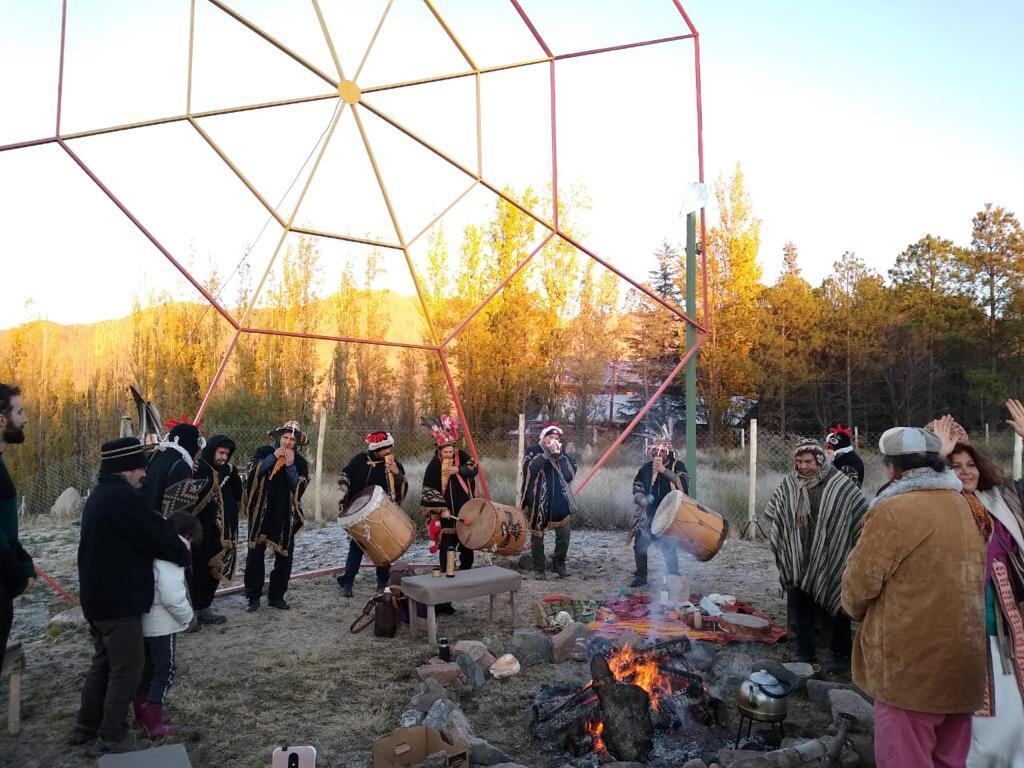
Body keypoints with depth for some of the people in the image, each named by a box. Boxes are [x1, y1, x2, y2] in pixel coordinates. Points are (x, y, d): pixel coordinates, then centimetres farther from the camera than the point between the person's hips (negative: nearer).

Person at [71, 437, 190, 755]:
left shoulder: (101, 494, 11)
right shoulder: (124, 497, -23)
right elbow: (158, 535, -20)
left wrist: (173, 549, 6)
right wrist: (184, 555, -1)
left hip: (98, 595, 10)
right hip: (118, 599, -10)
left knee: (104, 661, 22)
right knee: (127, 667, 3)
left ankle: (86, 727, 32)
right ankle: (111, 736, 13)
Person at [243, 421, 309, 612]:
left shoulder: (300, 462, 4)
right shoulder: (264, 452, 2)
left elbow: (300, 488, -6)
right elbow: (253, 471, -13)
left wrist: (290, 466, -17)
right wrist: (273, 457, -20)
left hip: (286, 516, 2)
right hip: (261, 513, -2)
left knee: (284, 556, 4)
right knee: (255, 555, 1)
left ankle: (277, 596, 16)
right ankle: (253, 597, 9)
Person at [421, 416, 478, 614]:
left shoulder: (462, 456, 3)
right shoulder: (434, 466, -10)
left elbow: (474, 468, -12)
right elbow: (429, 492, -13)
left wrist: (458, 469, -25)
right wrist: (441, 509, -20)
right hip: (447, 516, -5)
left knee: (467, 548, 17)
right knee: (447, 552, -4)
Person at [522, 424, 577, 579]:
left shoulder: (562, 455, 10)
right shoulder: (535, 453, -4)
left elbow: (571, 474, -2)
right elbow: (531, 469, -24)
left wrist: (559, 455, -8)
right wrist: (547, 453, -22)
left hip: (560, 503, 3)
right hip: (539, 503, -3)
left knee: (564, 535, -2)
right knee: (537, 536, 6)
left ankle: (559, 564, 17)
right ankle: (538, 568, 19)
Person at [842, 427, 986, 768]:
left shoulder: (893, 510, -16)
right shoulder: (962, 506, 7)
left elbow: (860, 582, -14)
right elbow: (975, 577, 17)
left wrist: (859, 611, 7)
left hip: (911, 666, -8)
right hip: (961, 662, 8)